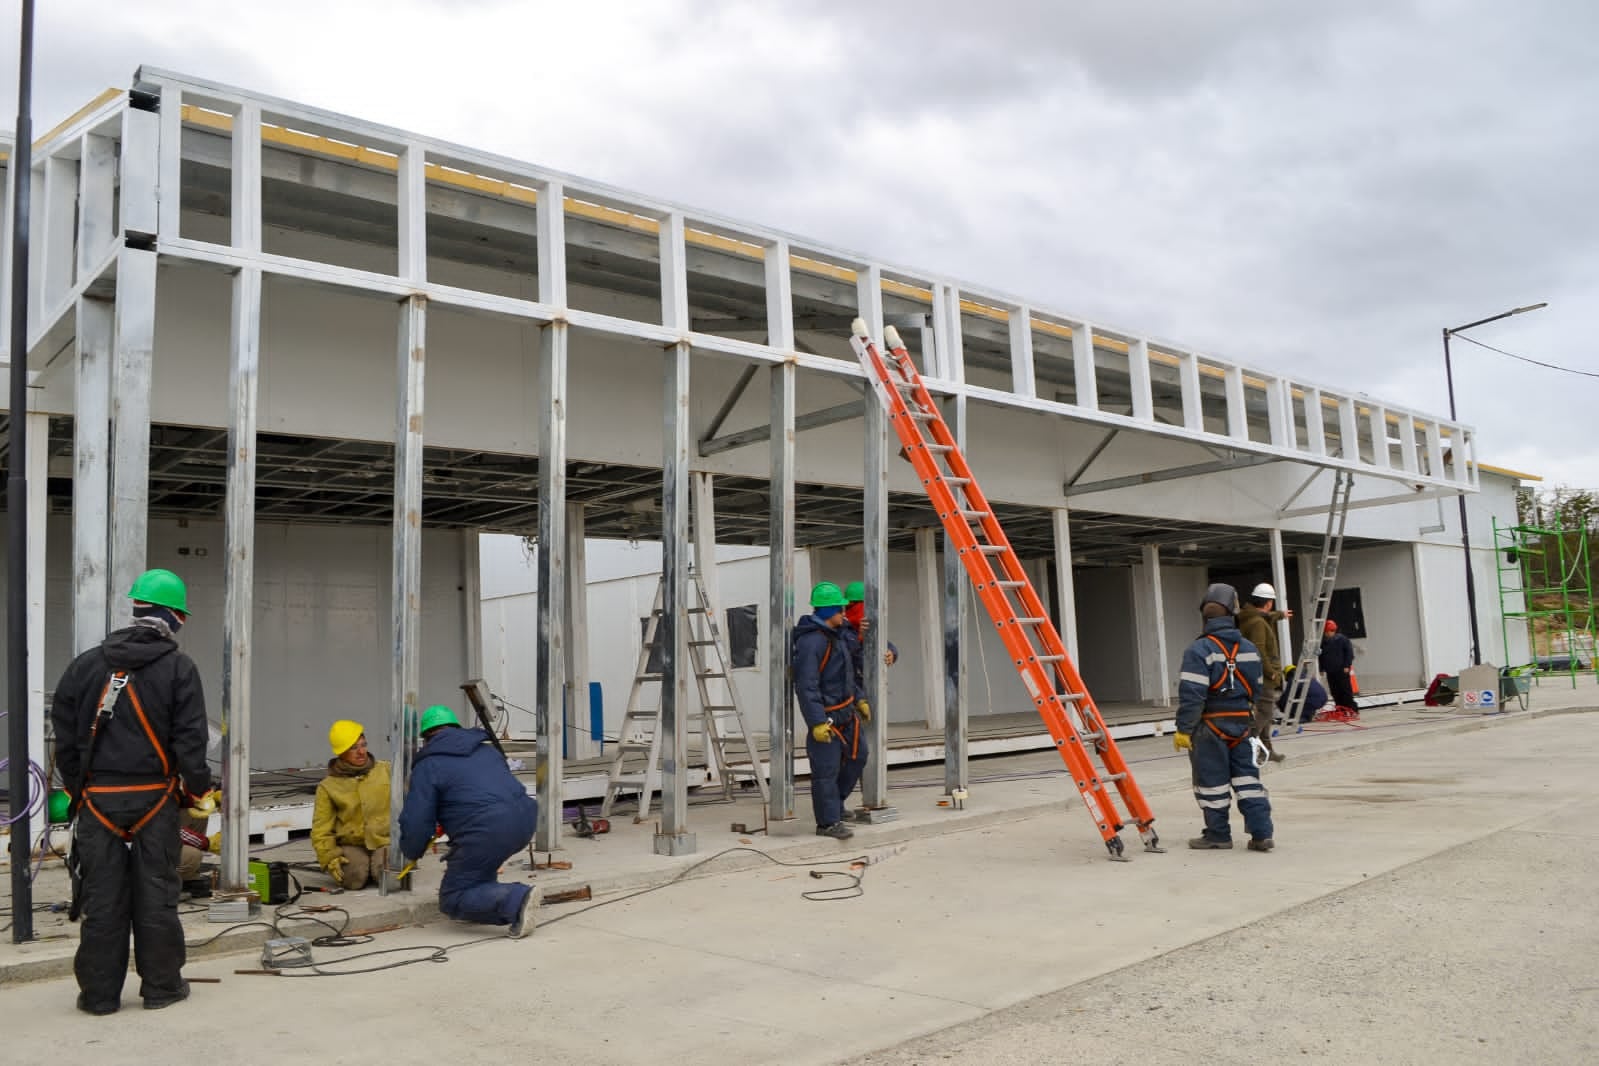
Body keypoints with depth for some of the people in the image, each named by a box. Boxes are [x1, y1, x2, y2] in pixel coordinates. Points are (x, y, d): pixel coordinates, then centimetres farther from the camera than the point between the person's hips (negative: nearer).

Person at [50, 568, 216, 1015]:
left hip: (98, 798, 2)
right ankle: (161, 986, 16)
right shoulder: (178, 668, -6)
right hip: (154, 798, -2)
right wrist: (200, 789, 5)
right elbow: (190, 739, -7)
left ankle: (99, 992, 15)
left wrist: (76, 787, 17)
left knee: (102, 898, 9)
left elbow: (64, 734, 7)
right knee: (156, 895, 7)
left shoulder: (86, 664, 4)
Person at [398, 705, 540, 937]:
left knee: (452, 900, 8)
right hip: (525, 820, 8)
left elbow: (416, 822, 3)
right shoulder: (487, 748, 28)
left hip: (487, 832, -7)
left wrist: (411, 853, 26)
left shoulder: (428, 765, 8)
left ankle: (517, 900, -14)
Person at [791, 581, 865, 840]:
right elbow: (806, 687, -26)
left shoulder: (835, 635, 11)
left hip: (846, 710, 10)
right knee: (826, 769, -4)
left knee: (857, 755, 17)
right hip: (825, 714, -10)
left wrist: (859, 700, 24)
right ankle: (828, 822, 6)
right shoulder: (810, 641, -22)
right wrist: (817, 722, -28)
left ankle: (835, 804, 32)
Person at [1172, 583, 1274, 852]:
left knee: (1212, 782, 5)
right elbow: (1257, 689, 14)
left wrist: (1183, 729, -14)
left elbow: (1191, 695, -19)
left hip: (1210, 726, -6)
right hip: (1242, 724, 6)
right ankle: (1261, 833, 7)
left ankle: (1218, 835, 14)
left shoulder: (1200, 650, -15)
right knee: (1247, 777, 11)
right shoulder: (1249, 649, 6)